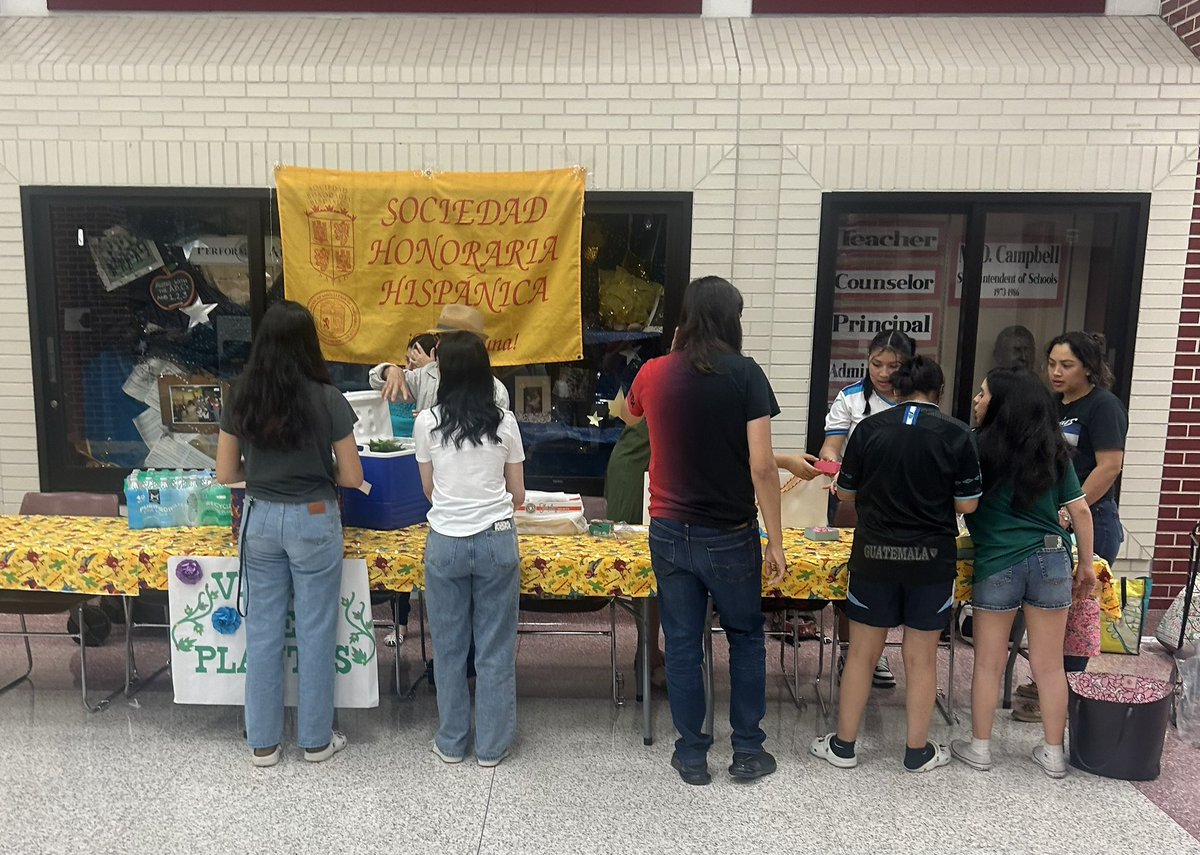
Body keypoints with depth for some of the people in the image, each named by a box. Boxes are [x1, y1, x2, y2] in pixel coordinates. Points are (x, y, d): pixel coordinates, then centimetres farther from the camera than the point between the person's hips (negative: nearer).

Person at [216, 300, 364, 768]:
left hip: (260, 519, 4)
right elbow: (351, 476, -9)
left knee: (263, 631, 13)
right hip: (313, 520, -3)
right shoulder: (327, 399, -14)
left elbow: (225, 473, 2)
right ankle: (315, 739, 22)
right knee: (315, 631, 9)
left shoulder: (242, 399, -3)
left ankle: (262, 742, 25)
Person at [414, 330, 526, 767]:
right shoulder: (504, 422, -2)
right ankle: (492, 746, 20)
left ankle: (451, 742, 26)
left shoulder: (427, 422, -2)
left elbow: (429, 489, 9)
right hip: (497, 540, 0)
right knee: (495, 647, 10)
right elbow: (518, 494, 6)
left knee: (449, 646, 13)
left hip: (446, 542, 0)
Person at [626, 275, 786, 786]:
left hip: (669, 533, 2)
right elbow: (762, 467, -14)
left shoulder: (653, 373, -2)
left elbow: (631, 416, 23)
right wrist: (775, 540, -6)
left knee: (682, 645, 12)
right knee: (745, 639, 17)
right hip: (729, 535, -2)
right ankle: (748, 751, 26)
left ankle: (692, 755, 24)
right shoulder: (745, 374, -11)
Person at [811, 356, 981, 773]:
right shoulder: (956, 434, -6)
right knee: (921, 658, 12)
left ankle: (843, 745, 22)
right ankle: (918, 751, 25)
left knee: (862, 653, 11)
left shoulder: (868, 428, -4)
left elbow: (846, 493, 3)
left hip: (874, 555, 1)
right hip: (931, 559, 0)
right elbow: (967, 504, -4)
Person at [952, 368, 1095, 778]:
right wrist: (1087, 564, 15)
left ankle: (979, 748, 19)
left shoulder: (978, 448, -6)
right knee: (1049, 663, 11)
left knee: (989, 662, 8)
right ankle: (1053, 752, 22)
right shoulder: (1054, 449, 6)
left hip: (998, 563, -3)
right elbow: (1080, 510, 7)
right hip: (1051, 559, 4)